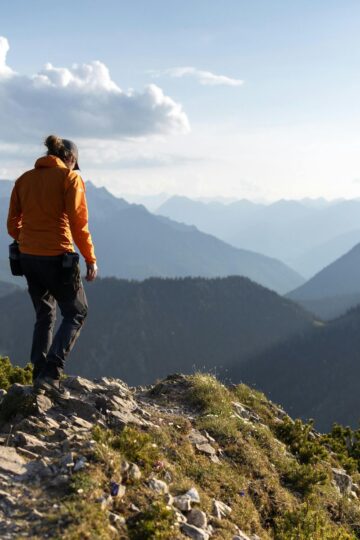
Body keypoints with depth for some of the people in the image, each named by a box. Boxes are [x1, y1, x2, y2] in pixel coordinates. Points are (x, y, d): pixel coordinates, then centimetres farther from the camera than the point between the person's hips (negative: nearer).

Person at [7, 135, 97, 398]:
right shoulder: (70, 178, -6)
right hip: (57, 258, -6)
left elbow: (13, 225, 11)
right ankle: (51, 373, -6)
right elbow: (78, 223, -12)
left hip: (28, 257, 6)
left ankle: (40, 375, 17)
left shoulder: (24, 179, 10)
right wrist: (90, 259, -6)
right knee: (76, 313, 8)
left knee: (44, 315, 20)